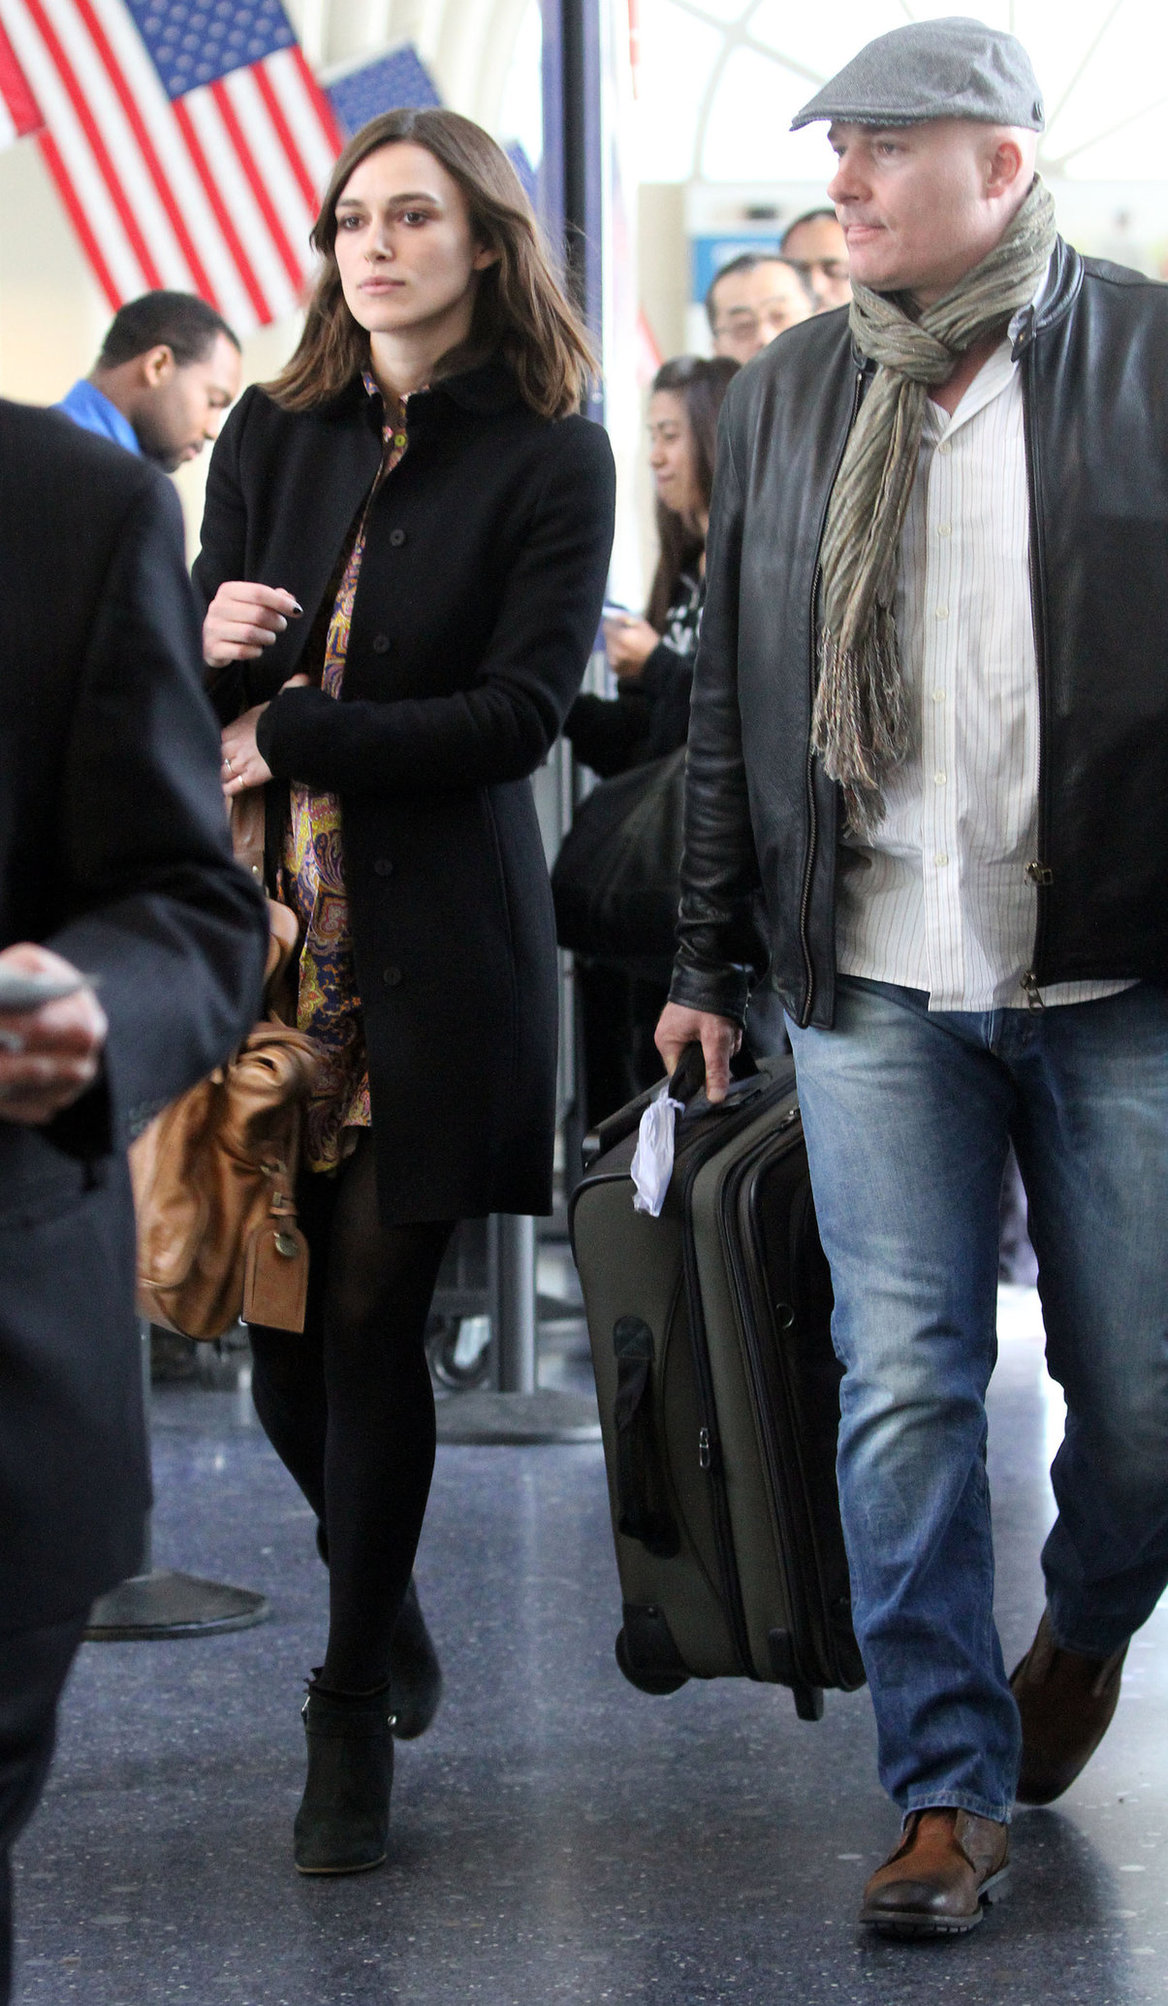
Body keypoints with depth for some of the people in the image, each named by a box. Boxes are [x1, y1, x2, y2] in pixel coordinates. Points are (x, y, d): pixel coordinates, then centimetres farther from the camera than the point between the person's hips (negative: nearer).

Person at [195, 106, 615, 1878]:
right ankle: (380, 1594, 31)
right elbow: (210, 702, 11)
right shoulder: (270, 439, 12)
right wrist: (213, 649, -12)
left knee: (372, 1319, -3)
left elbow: (519, 711, -9)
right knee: (279, 1331, 3)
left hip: (435, 946, -3)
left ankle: (355, 1708, 11)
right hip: (268, 926, 3)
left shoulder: (550, 458, 0)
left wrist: (294, 730, -13)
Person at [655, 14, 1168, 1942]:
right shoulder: (790, 393, 10)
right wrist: (709, 960, 10)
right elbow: (733, 697, 13)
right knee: (904, 1387, -1)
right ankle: (950, 1788, 9)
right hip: (875, 988, 2)